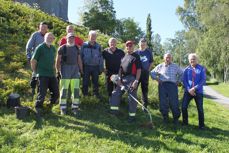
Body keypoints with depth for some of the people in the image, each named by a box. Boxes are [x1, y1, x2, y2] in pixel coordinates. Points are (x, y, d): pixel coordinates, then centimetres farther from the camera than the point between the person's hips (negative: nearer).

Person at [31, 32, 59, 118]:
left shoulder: (53, 48, 13)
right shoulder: (40, 48, -7)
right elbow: (33, 61, -5)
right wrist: (35, 72, -1)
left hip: (52, 75, 7)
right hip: (43, 75, -7)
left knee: (56, 93, 8)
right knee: (42, 93, -6)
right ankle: (38, 110, 9)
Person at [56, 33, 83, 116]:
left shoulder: (76, 48, 14)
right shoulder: (62, 48, 1)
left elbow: (79, 61, 17)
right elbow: (58, 61, 0)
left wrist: (81, 71, 12)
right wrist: (58, 71, -5)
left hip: (75, 69, 4)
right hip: (65, 69, -4)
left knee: (76, 89, 3)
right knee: (64, 89, -2)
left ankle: (75, 107, 11)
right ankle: (63, 108, 7)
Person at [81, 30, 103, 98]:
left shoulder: (98, 46, 6)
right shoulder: (84, 45, 0)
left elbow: (101, 57, 10)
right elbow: (81, 56, 4)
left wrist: (101, 68, 6)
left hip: (95, 67, 2)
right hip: (86, 67, -1)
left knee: (96, 82, 9)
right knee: (85, 82, 4)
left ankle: (96, 94, 22)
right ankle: (85, 94, 17)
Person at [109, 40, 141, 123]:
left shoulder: (136, 56, -3)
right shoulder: (124, 56, 17)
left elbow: (139, 70, -8)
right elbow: (120, 68, 17)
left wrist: (136, 81, -16)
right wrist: (119, 78, 6)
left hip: (131, 79, -7)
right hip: (123, 78, 7)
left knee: (132, 98, -3)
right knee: (115, 93, 6)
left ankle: (132, 116, 7)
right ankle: (114, 110, 15)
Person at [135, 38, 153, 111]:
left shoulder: (149, 52, 3)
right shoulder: (136, 52, 1)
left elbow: (151, 62, 12)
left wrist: (148, 70, 5)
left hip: (145, 73, 0)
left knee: (145, 89, 6)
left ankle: (145, 105, 16)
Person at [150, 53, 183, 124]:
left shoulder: (175, 66, 15)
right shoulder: (160, 66, 13)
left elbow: (181, 74, 23)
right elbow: (152, 73, 18)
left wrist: (178, 81, 11)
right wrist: (157, 79, 6)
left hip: (173, 85, 0)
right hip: (163, 85, 0)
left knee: (174, 102, -7)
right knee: (163, 102, -2)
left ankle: (176, 118, 7)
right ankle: (165, 117, 13)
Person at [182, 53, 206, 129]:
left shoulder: (201, 68, -1)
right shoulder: (187, 69, 3)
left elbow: (203, 80, -6)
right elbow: (184, 80, 1)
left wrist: (195, 88, -15)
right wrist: (189, 89, -12)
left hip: (198, 92, -1)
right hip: (188, 91, 2)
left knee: (200, 109, 4)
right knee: (184, 107, -2)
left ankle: (201, 125, 18)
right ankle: (185, 122, 17)